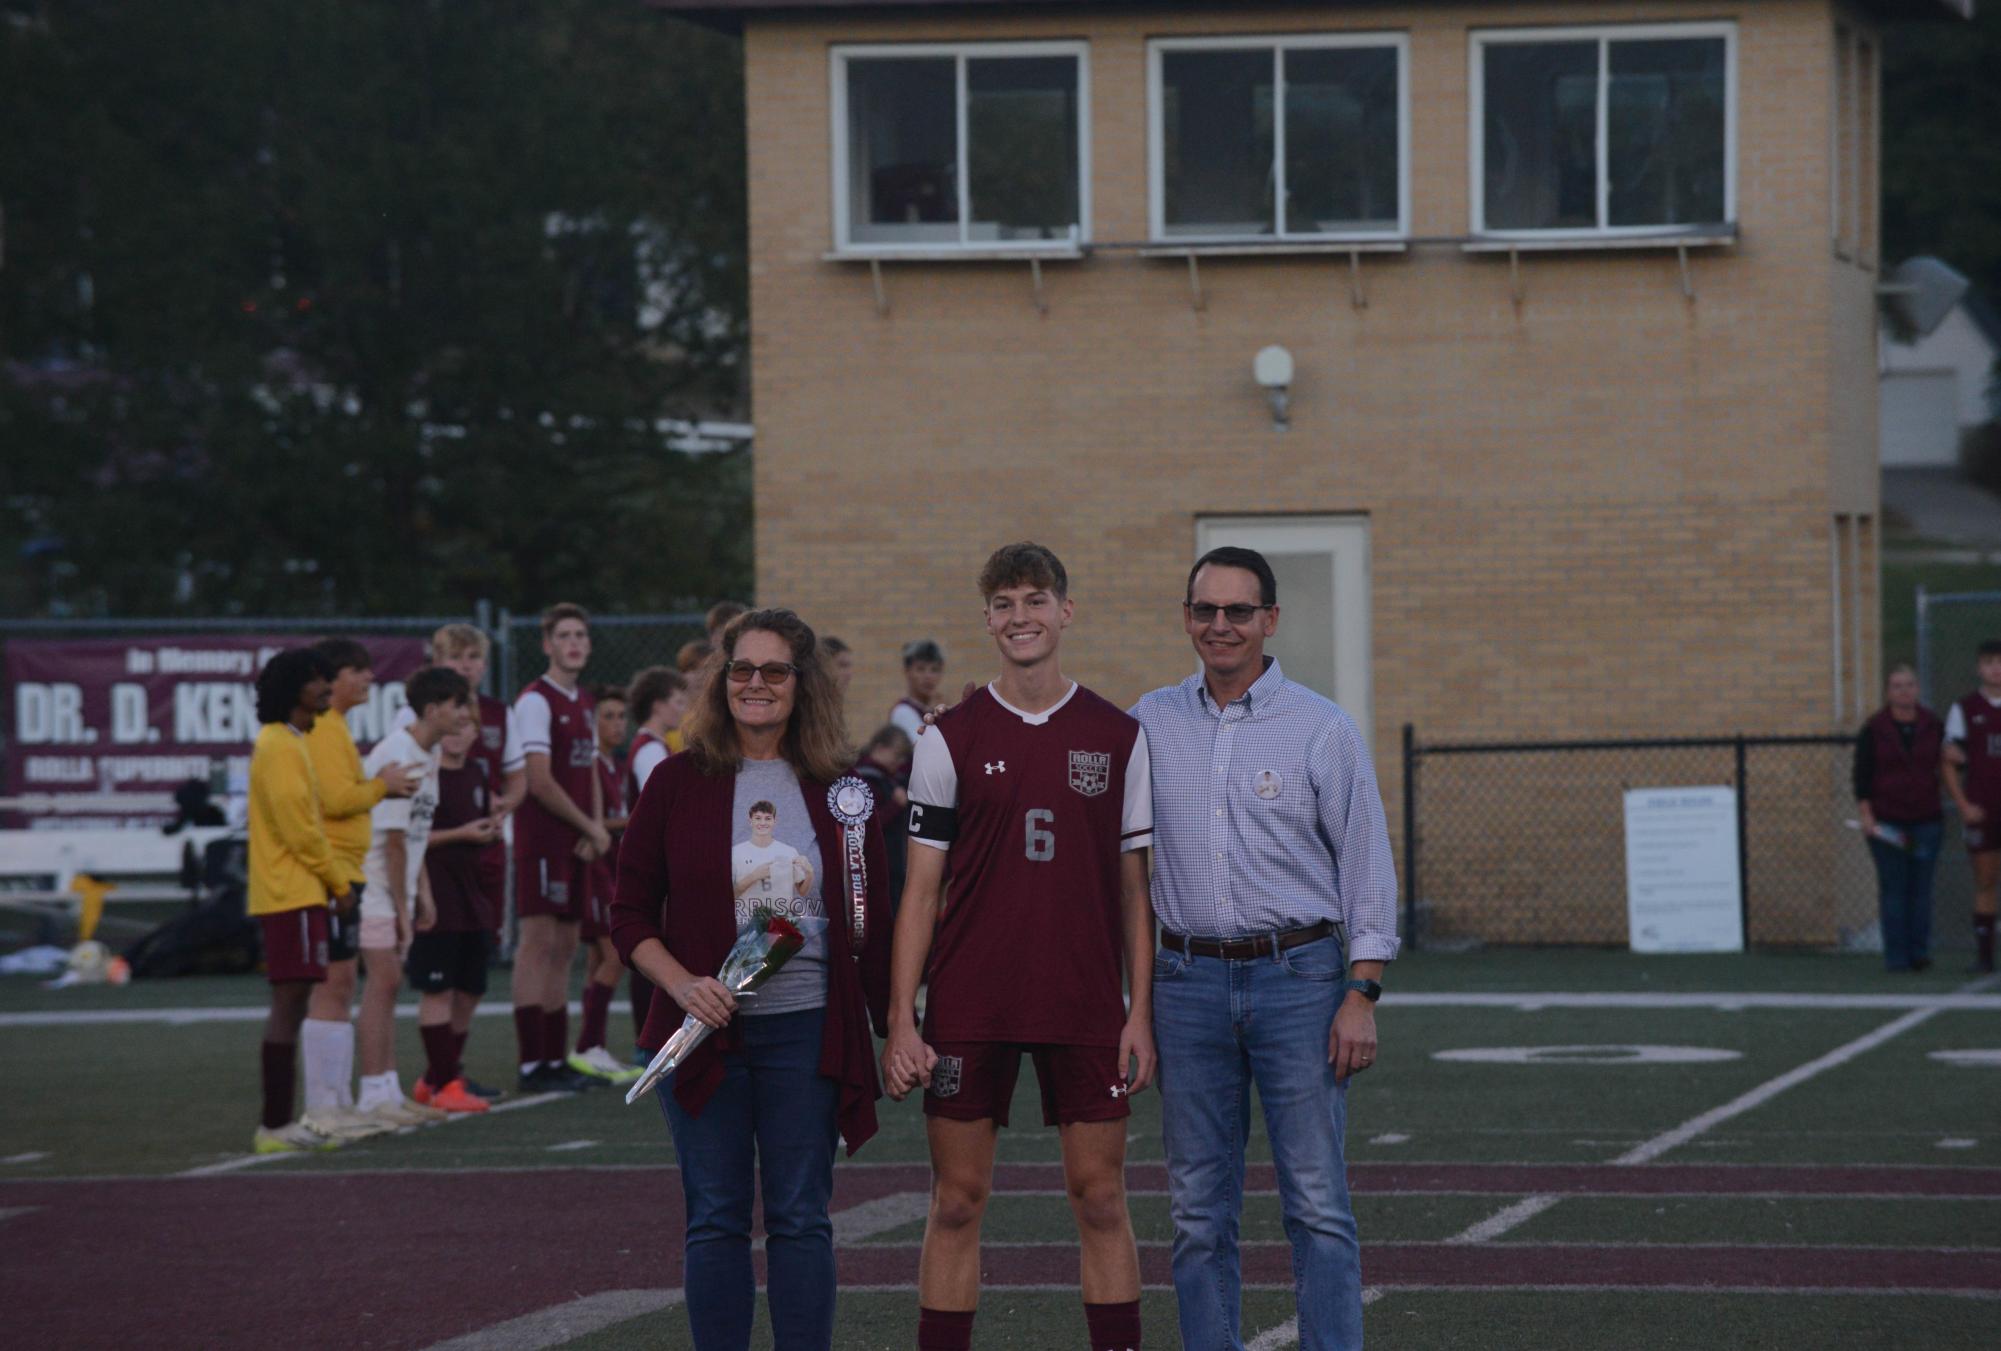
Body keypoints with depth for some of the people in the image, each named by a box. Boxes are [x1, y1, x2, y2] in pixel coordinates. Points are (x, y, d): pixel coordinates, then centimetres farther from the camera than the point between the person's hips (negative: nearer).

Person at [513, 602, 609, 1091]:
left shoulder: (583, 703, 17)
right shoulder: (536, 701, -9)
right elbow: (539, 781, -15)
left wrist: (596, 829, 3)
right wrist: (590, 827, -8)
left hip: (578, 844, 9)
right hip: (543, 839, -9)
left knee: (564, 948, 9)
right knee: (538, 941, -9)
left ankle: (556, 1060, 13)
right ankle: (533, 1065, -10)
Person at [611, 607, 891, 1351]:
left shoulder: (837, 791, 5)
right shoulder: (678, 782, 2)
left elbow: (872, 925, 9)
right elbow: (630, 915, 3)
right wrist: (683, 983, -13)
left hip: (807, 1032, 0)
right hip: (705, 1035, 0)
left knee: (801, 1220, 2)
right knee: (716, 1219, 4)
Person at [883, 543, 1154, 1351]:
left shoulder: (1119, 738, 5)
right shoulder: (951, 740, 2)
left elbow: (1132, 885, 6)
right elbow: (921, 888, 1)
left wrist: (1141, 1012, -1)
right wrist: (901, 1022, -6)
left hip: (1086, 1005, 1)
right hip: (969, 1007, -1)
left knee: (1100, 1199, 2)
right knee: (957, 1200, 2)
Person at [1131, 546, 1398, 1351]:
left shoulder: (1322, 729, 0)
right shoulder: (1152, 724, 8)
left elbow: (1367, 863, 0)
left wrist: (1362, 994, -8)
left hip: (1298, 977, -3)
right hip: (1188, 981, 3)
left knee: (1317, 1205, -5)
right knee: (1199, 1209, 5)